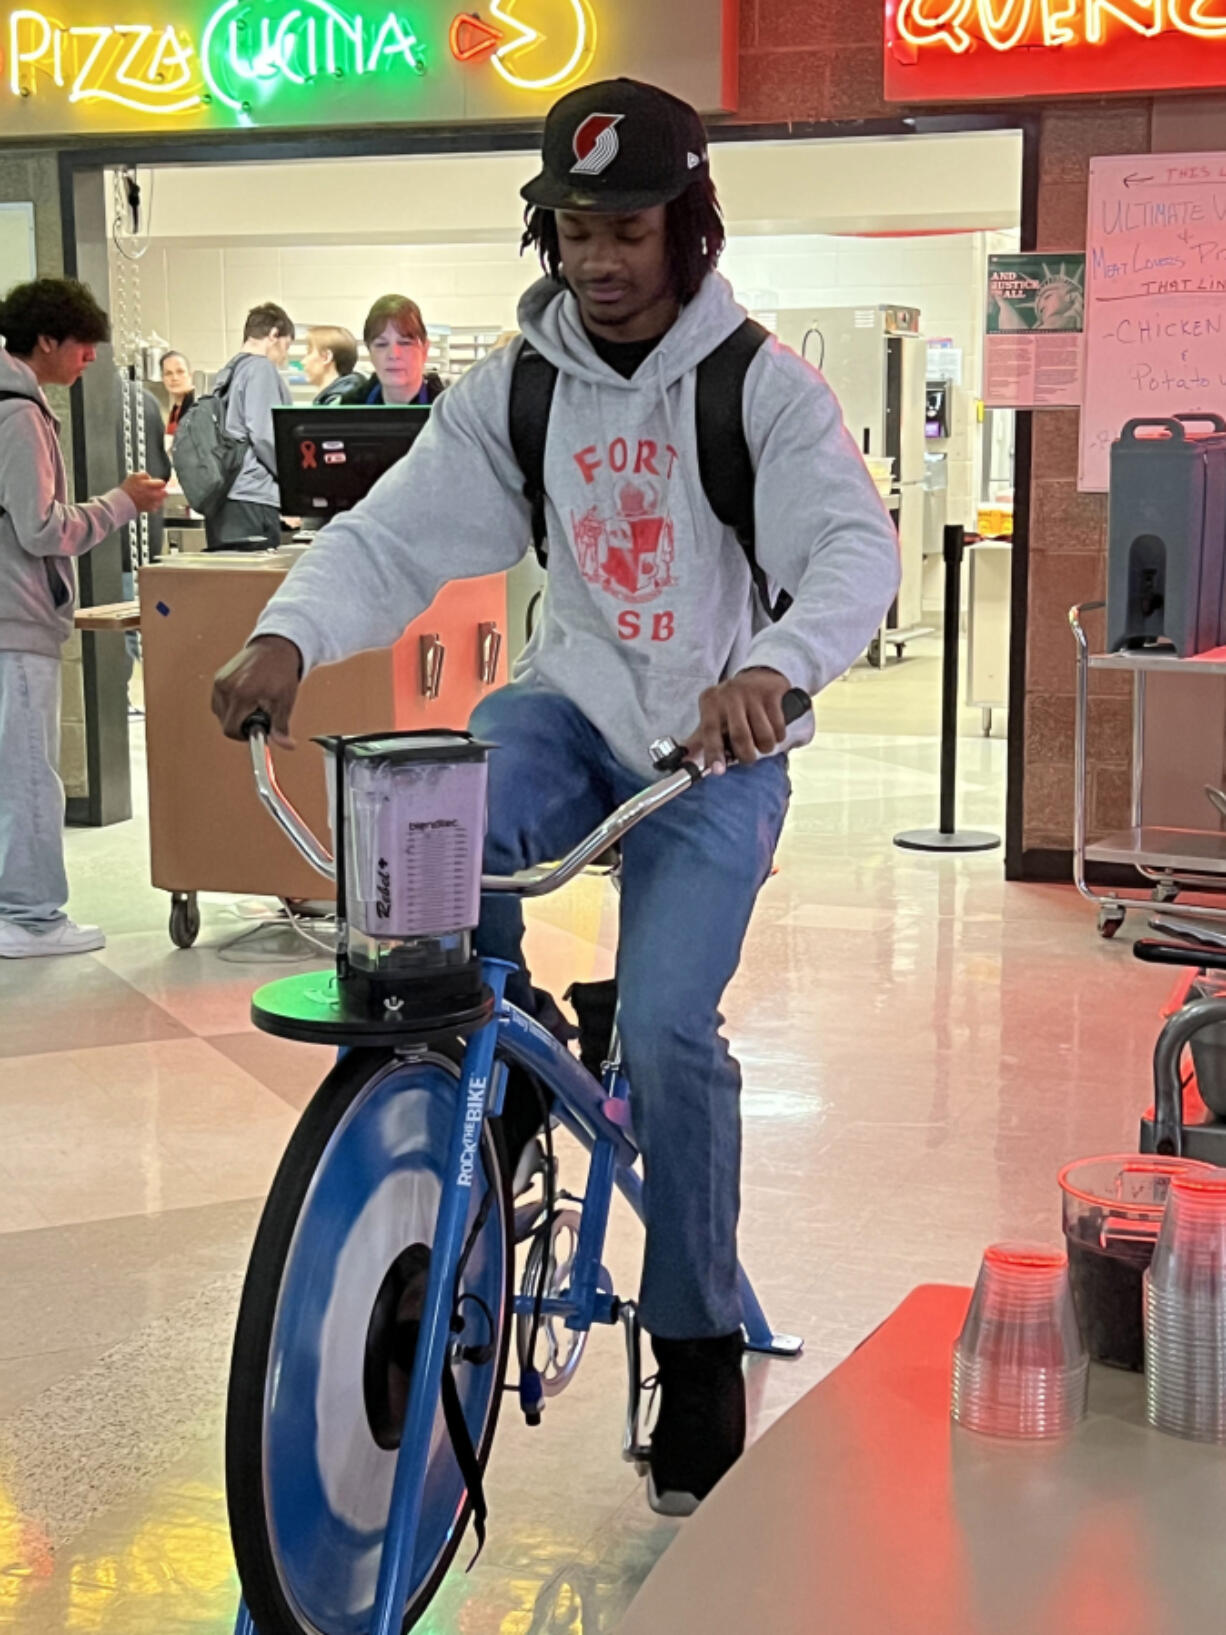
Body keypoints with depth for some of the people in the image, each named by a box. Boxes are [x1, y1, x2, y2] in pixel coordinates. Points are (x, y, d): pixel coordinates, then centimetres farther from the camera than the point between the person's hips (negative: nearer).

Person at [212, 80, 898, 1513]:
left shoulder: (762, 386, -10)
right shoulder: (512, 391, -1)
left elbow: (855, 546, -24)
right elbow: (394, 533, -10)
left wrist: (771, 666, -45)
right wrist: (289, 635, -30)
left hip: (716, 749, -3)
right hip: (573, 707, 3)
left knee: (665, 1026, -16)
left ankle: (698, 1338, 3)